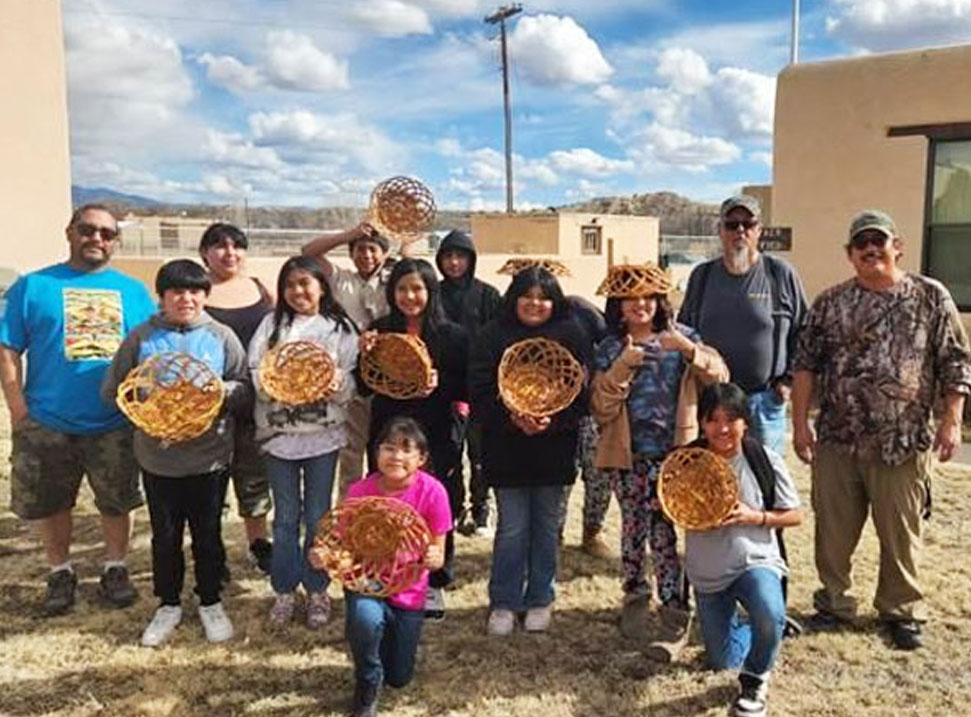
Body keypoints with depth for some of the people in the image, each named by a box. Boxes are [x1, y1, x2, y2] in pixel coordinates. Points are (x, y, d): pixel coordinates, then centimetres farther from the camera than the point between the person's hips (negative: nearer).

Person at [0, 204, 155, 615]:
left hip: (115, 425, 1)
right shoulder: (33, 286, 1)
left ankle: (115, 569, 32)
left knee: (118, 502, 12)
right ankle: (60, 572, 33)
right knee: (48, 504, 13)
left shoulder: (133, 291, 7)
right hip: (47, 424, -1)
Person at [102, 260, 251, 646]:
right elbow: (111, 389, 4)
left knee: (207, 533, 12)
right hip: (158, 457, 1)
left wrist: (220, 390, -19)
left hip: (209, 457, 0)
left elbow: (245, 390, 0)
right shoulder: (142, 337, 0)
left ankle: (210, 602, 31)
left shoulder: (222, 337, 0)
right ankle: (168, 604, 32)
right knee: (164, 535, 13)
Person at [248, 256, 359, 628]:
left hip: (323, 433, -1)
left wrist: (338, 382, -23)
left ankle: (317, 589, 24)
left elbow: (350, 384, -1)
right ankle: (284, 590, 24)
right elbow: (254, 373, -1)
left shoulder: (340, 328, 3)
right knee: (286, 518, 10)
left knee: (317, 517, 9)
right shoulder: (272, 324, 5)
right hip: (279, 431, 1)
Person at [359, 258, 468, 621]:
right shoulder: (380, 331, 4)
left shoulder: (452, 335, -3)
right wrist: (365, 355, -10)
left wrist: (441, 383, -19)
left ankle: (434, 584, 24)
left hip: (436, 438, -2)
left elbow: (467, 389, -2)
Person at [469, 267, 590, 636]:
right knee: (512, 528, 4)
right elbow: (480, 392, -5)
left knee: (546, 526, 12)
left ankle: (540, 601, 27)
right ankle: (503, 603, 20)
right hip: (506, 448, -1)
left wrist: (553, 421, -18)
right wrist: (513, 418, -19)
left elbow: (582, 393, -3)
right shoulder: (493, 336, 0)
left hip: (554, 448, 1)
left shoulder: (571, 336, 1)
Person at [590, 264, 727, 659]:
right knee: (633, 526, 11)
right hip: (627, 455, 2)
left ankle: (676, 619, 0)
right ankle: (635, 598, 32)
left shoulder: (681, 336, 4)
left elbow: (720, 376, -6)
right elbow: (601, 408, -4)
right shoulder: (609, 348, 4)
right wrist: (623, 367, -16)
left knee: (662, 529, -9)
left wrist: (688, 348, -21)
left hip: (671, 452, -2)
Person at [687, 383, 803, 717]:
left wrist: (755, 517, -22)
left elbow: (795, 515, -5)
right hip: (707, 573, 2)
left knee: (769, 618, -34)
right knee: (723, 662, 11)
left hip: (756, 560, -2)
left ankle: (754, 679, -2)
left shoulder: (765, 460, -14)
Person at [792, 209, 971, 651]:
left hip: (904, 444, -1)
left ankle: (901, 611, 28)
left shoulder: (932, 297, 3)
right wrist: (800, 423, 1)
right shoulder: (830, 303, 6)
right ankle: (834, 604, 27)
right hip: (836, 441, 2)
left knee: (901, 533, 9)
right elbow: (806, 365, 6)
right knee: (833, 531, 10)